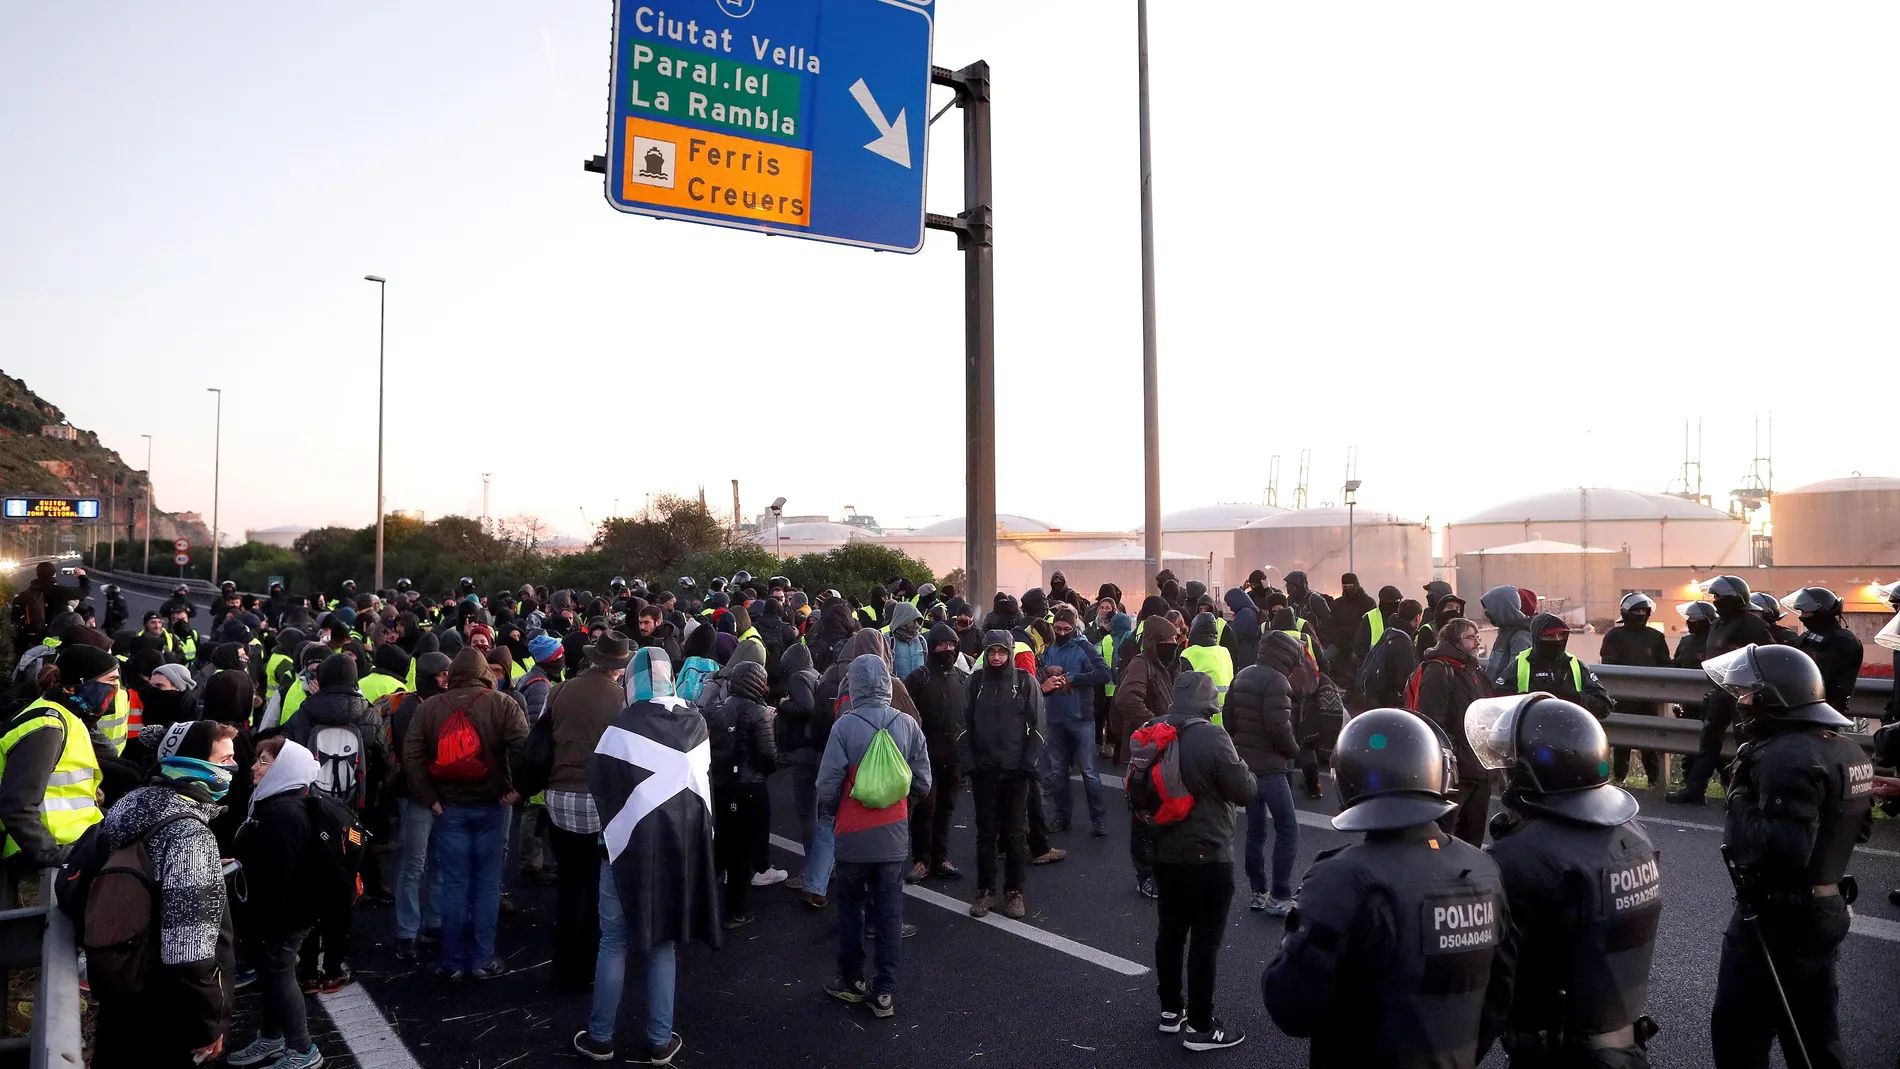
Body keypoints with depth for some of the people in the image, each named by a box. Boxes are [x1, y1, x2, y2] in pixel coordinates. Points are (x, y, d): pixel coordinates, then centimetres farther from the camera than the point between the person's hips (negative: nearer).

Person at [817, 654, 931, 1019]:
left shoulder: (845, 726, -16)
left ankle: (852, 981, 26)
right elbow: (923, 783, 0)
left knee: (850, 909, 15)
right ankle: (884, 991, 14)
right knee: (889, 912, 10)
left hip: (853, 837, -2)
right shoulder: (907, 725, -6)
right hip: (894, 837, 2)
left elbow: (828, 786, -14)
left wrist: (829, 815, 7)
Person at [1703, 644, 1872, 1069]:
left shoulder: (1788, 756, -24)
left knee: (1738, 1033, 2)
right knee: (1814, 1034, 21)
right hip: (1827, 911, 10)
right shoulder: (1846, 749, 7)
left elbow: (1781, 850, -32)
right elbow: (1858, 828, 19)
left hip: (1778, 920, -9)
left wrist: (1741, 803, -19)